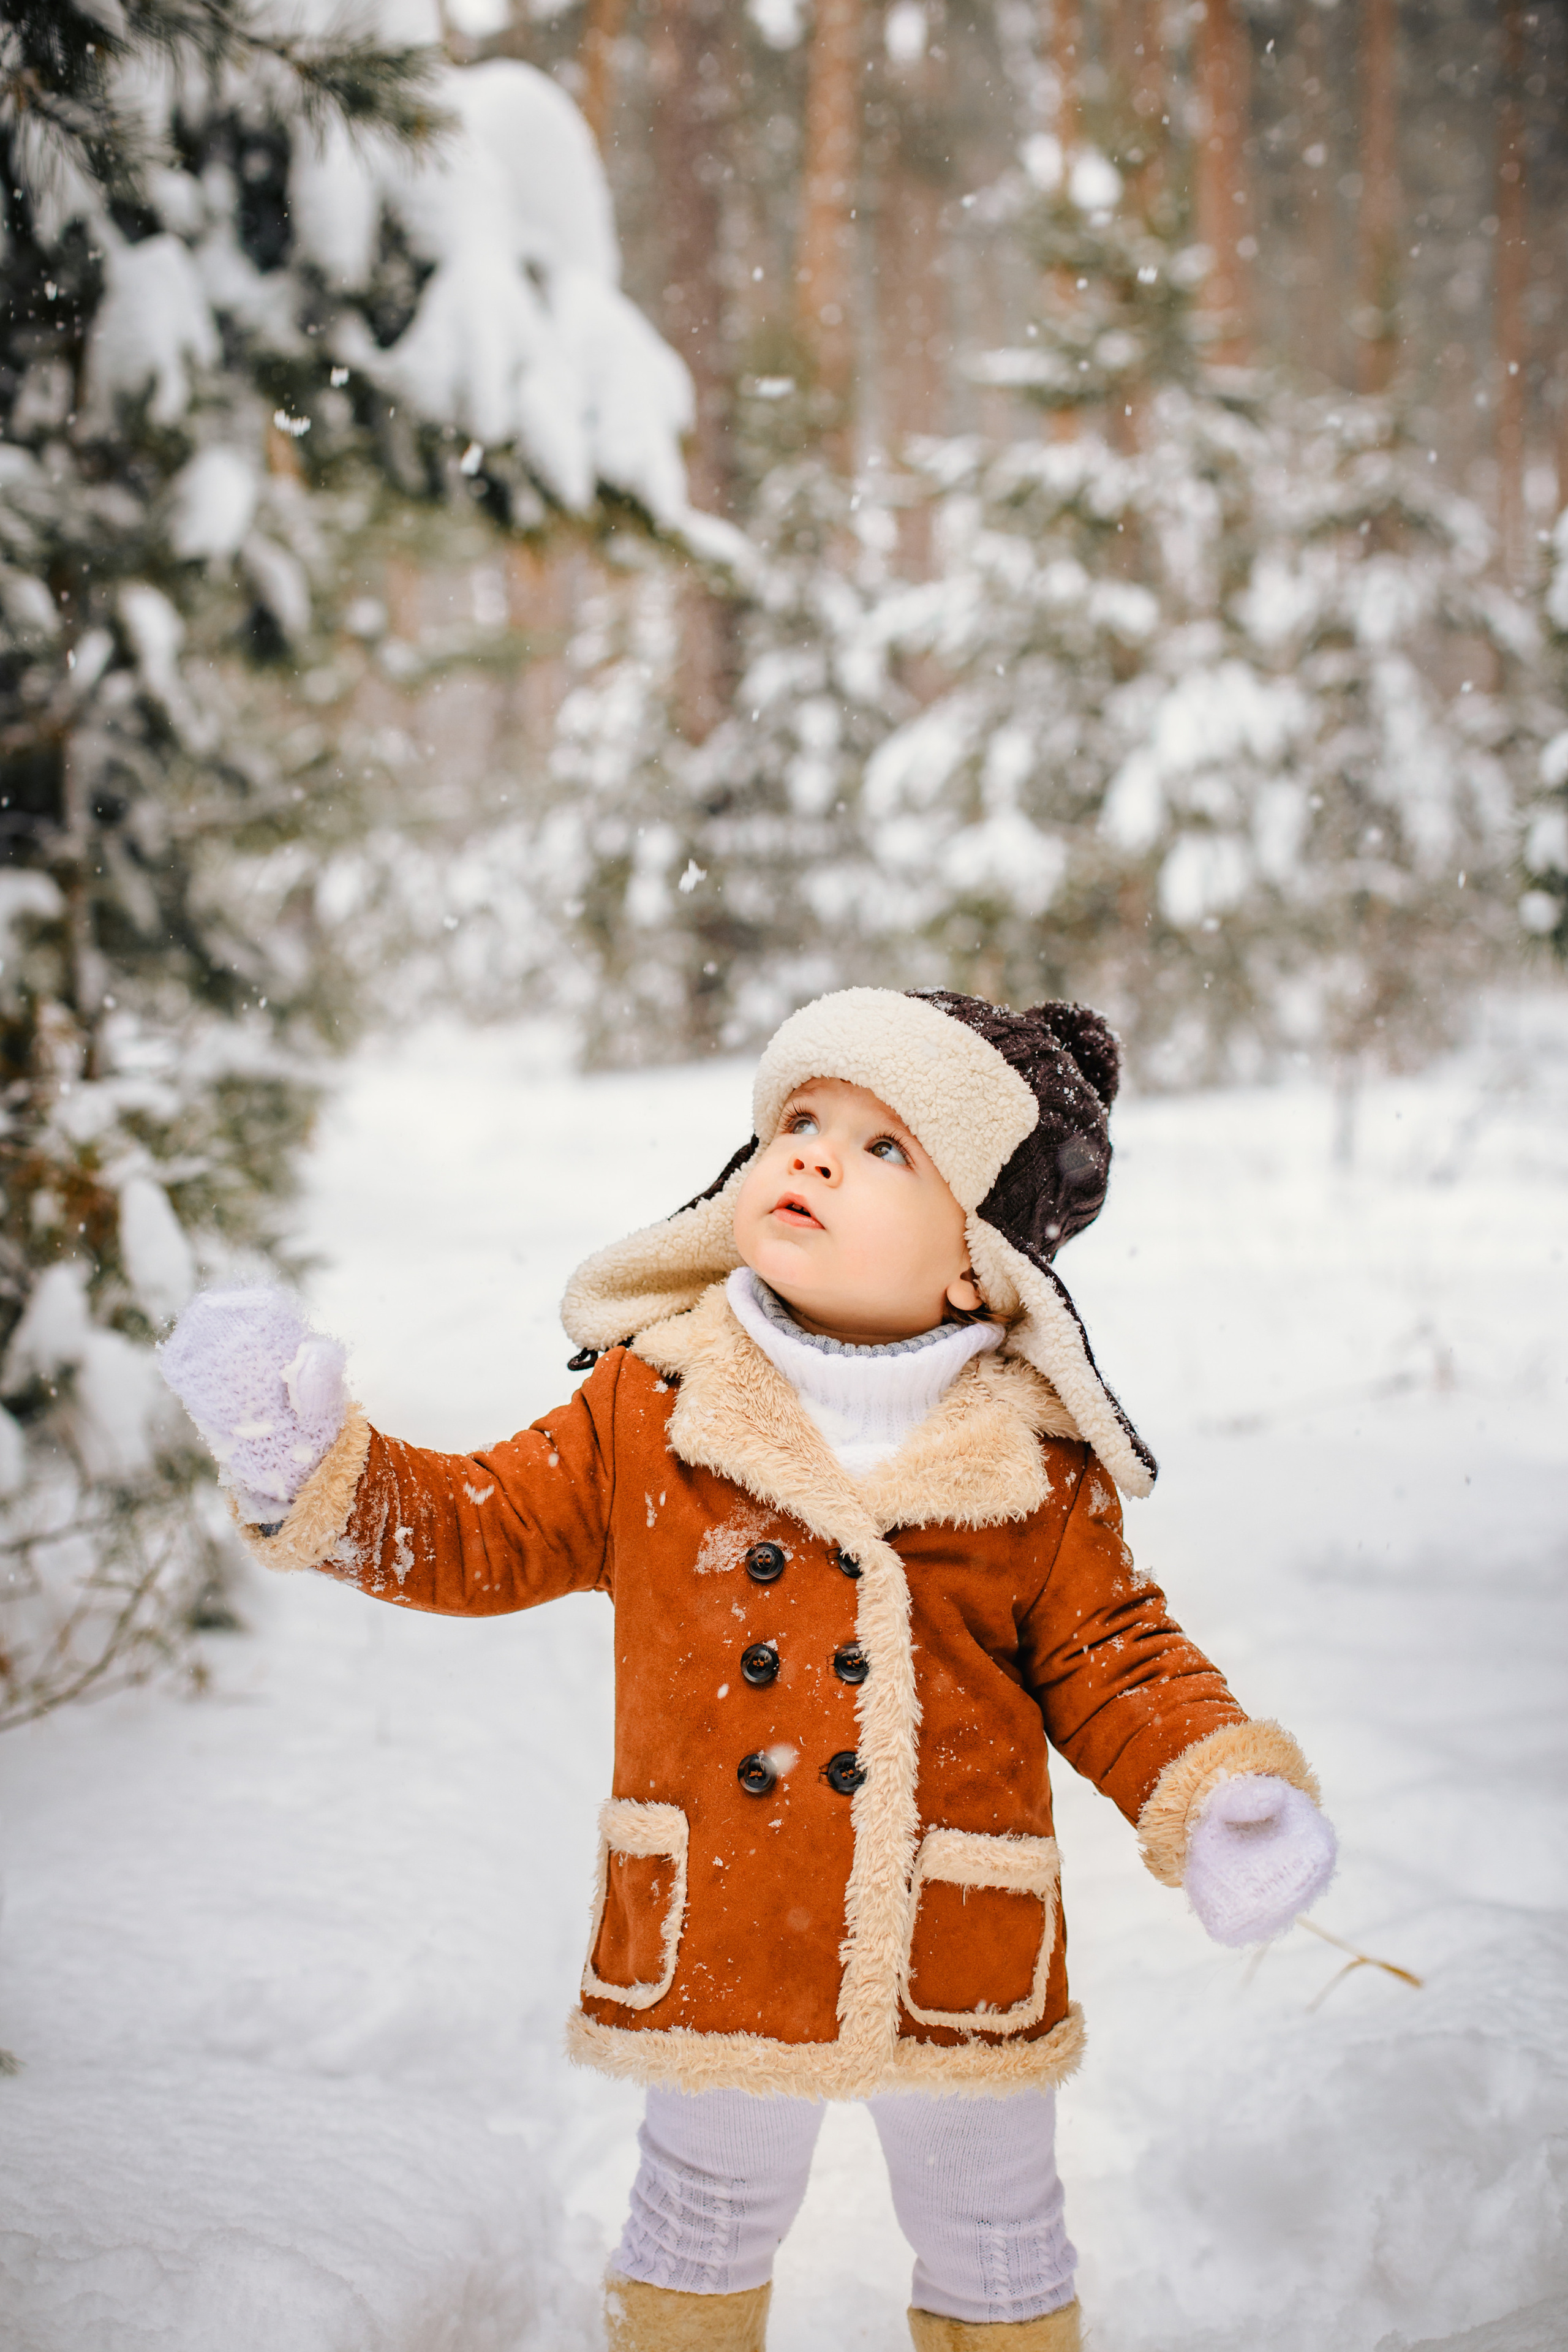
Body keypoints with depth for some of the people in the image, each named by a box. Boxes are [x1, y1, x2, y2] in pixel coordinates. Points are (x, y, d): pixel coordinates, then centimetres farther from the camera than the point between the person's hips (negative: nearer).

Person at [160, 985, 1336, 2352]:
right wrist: (312, 1471, -13)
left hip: (959, 1974, 0)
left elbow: (1110, 1664, -1)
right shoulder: (645, 1409, -6)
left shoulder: (1033, 1464, -8)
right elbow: (482, 1535, 1)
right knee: (700, 2241, 23)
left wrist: (1222, 1792, -17)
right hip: (711, 1955, 1)